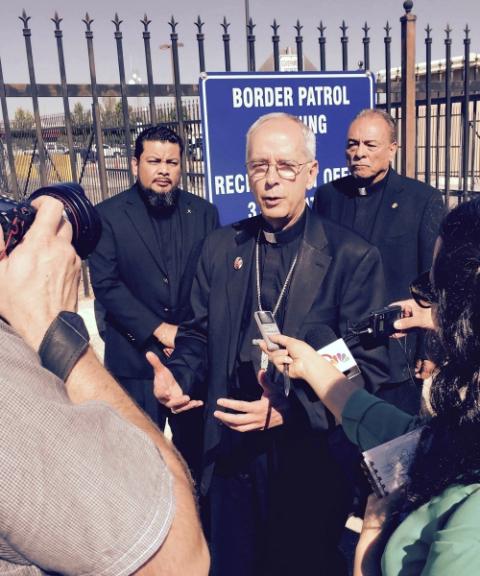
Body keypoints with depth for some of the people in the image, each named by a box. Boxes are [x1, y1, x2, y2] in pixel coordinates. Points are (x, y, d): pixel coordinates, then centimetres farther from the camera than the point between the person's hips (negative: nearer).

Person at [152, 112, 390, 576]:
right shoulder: (219, 247, 2)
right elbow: (199, 335, 9)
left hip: (311, 463, -3)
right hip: (230, 458, 4)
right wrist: (177, 375, -12)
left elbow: (370, 370, -13)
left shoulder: (352, 257, -11)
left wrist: (290, 409, -25)